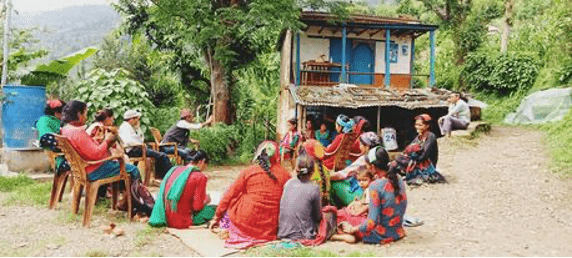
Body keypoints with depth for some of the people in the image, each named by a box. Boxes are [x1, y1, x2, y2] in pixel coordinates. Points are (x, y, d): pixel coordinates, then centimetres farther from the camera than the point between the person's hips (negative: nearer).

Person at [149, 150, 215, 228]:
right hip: (182, 222, -7)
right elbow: (197, 207, -16)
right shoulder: (200, 177, -12)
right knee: (214, 209, 6)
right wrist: (206, 199, 5)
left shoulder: (174, 169, 6)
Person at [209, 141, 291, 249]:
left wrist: (216, 218, 17)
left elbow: (229, 196, 6)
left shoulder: (248, 172, -2)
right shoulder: (286, 175, 0)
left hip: (245, 224, -2)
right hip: (271, 229, 2)